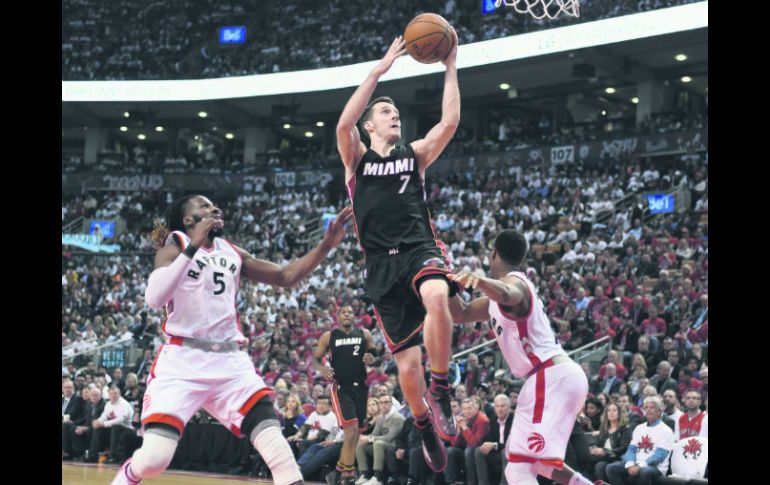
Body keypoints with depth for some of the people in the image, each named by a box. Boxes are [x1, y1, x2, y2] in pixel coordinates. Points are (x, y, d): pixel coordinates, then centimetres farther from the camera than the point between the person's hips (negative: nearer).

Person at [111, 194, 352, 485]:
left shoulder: (231, 252, 17)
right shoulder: (176, 244, 0)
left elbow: (286, 277, 19)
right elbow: (154, 298, -18)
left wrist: (327, 245, 6)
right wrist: (193, 247, -22)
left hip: (231, 362, 5)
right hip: (182, 361, -5)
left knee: (272, 436, -15)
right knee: (153, 458, -17)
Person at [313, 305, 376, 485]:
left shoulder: (364, 334, 9)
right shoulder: (329, 336, 3)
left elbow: (376, 355, 17)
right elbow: (315, 359, 5)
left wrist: (372, 359, -7)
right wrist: (322, 369, -17)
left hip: (361, 387, 4)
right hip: (341, 387, -4)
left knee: (356, 433, 9)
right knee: (352, 430, -18)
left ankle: (341, 468, 27)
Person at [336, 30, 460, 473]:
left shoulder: (416, 153, 14)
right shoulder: (357, 158, 10)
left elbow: (450, 122, 0)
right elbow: (344, 124, -11)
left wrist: (451, 68, -2)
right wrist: (380, 70, -14)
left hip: (420, 249, 0)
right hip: (383, 264, 0)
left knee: (437, 297, -37)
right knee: (407, 360, -1)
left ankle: (440, 391, -22)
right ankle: (427, 429, 23)